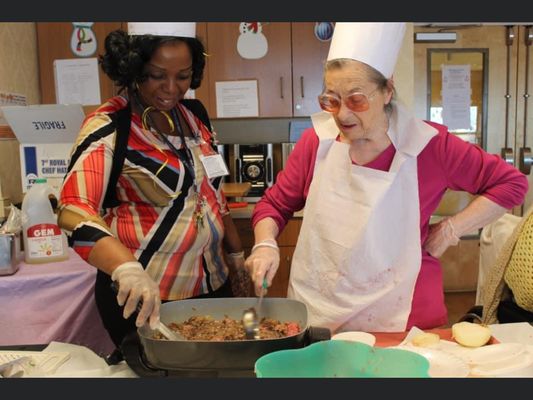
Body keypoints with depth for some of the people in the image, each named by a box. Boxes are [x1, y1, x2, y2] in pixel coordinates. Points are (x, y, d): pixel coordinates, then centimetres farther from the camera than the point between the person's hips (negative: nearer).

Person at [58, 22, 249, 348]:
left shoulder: (192, 116, 4)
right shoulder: (108, 129, -15)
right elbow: (74, 211, -28)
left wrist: (236, 254, 15)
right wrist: (128, 269, -43)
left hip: (213, 285, 7)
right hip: (143, 297, -6)